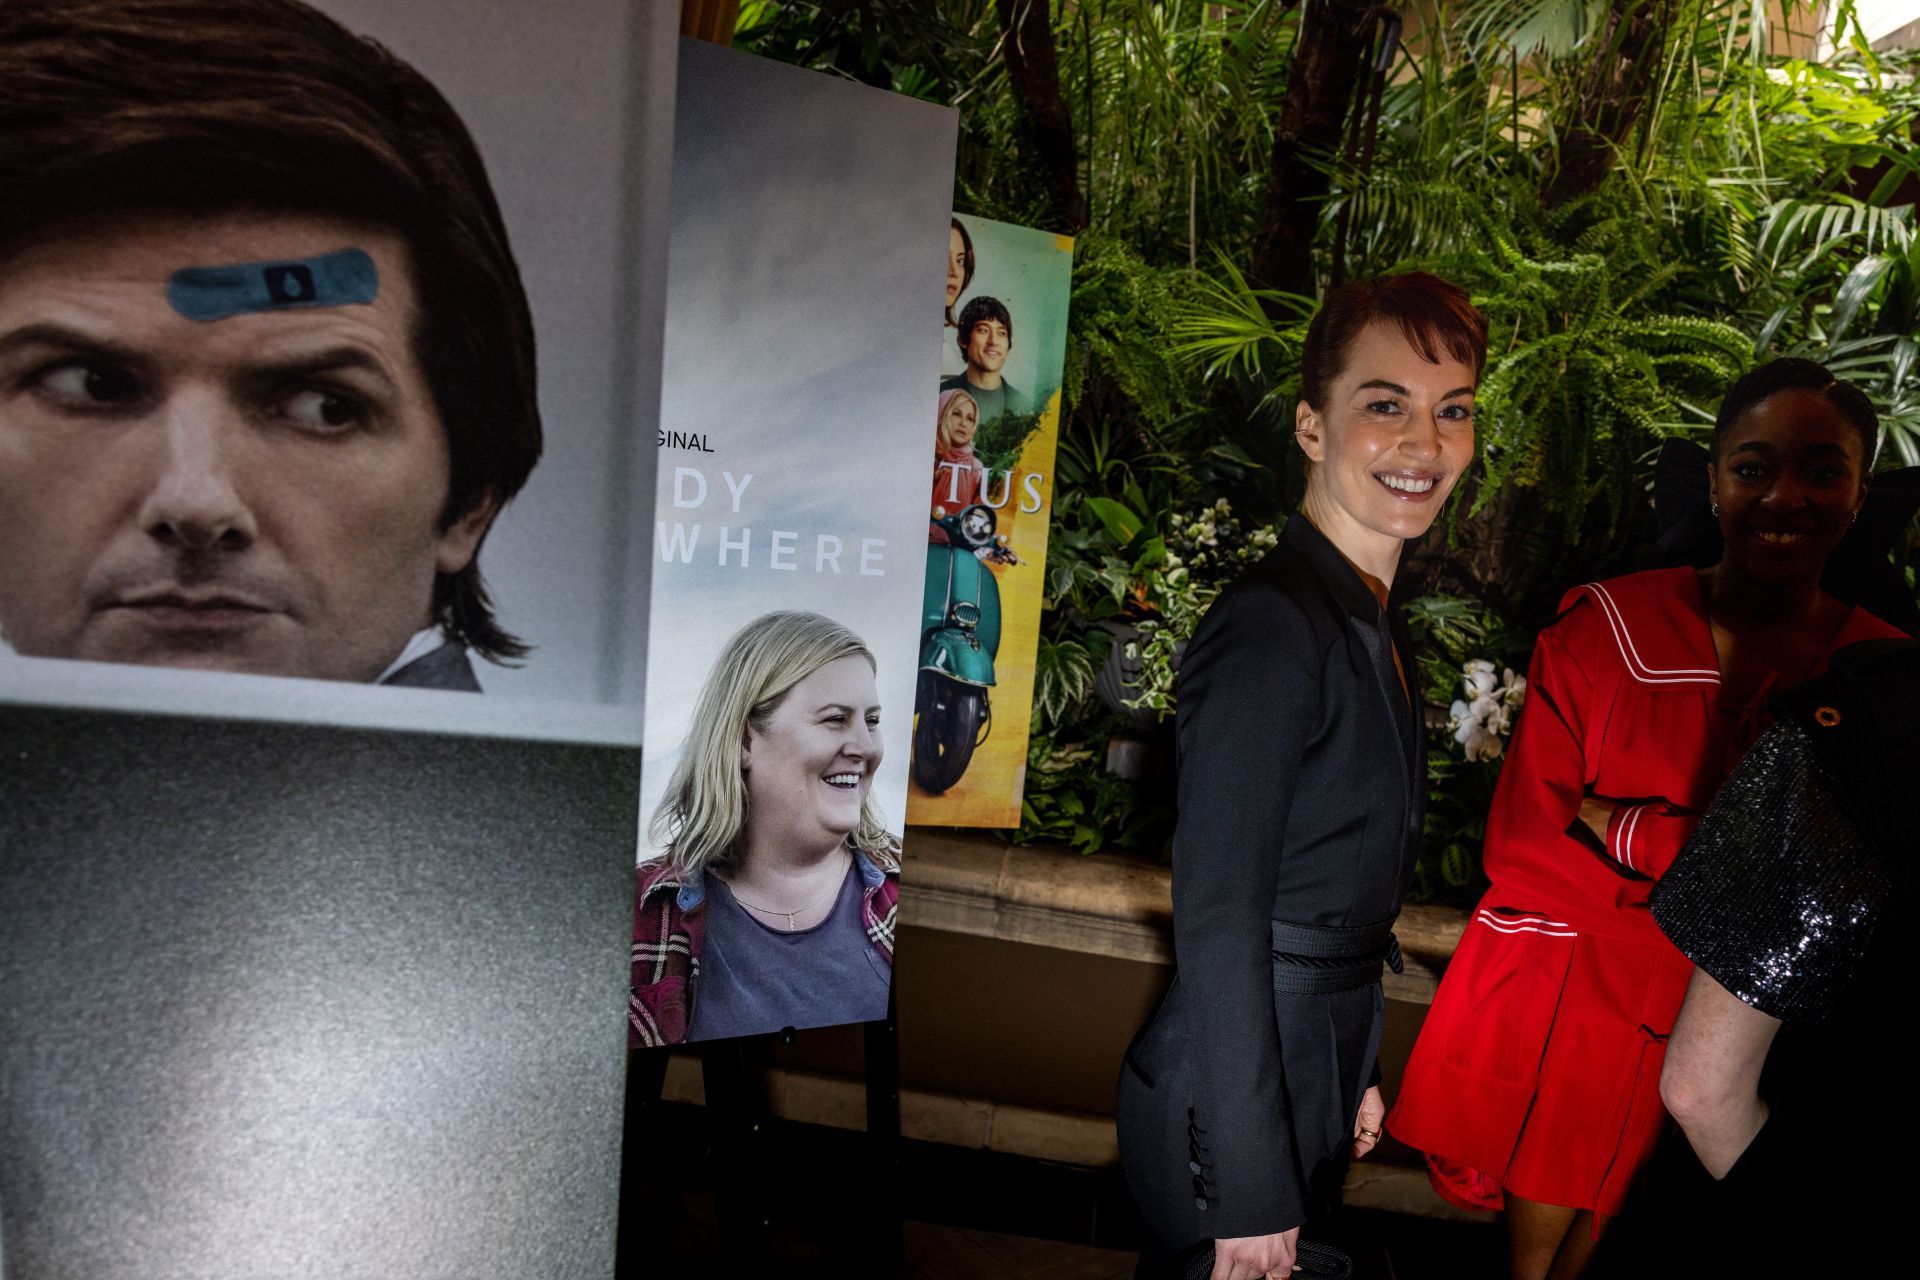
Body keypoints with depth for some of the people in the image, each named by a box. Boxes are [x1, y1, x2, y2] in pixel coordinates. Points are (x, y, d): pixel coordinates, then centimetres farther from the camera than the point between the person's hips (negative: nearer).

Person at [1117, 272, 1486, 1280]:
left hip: (1312, 1074, 9)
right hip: (1233, 1102, -9)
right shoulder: (1271, 626, -23)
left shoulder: (1371, 624, 7)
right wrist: (1250, 1194, -20)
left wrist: (1356, 1074, 16)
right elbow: (1218, 921, -24)